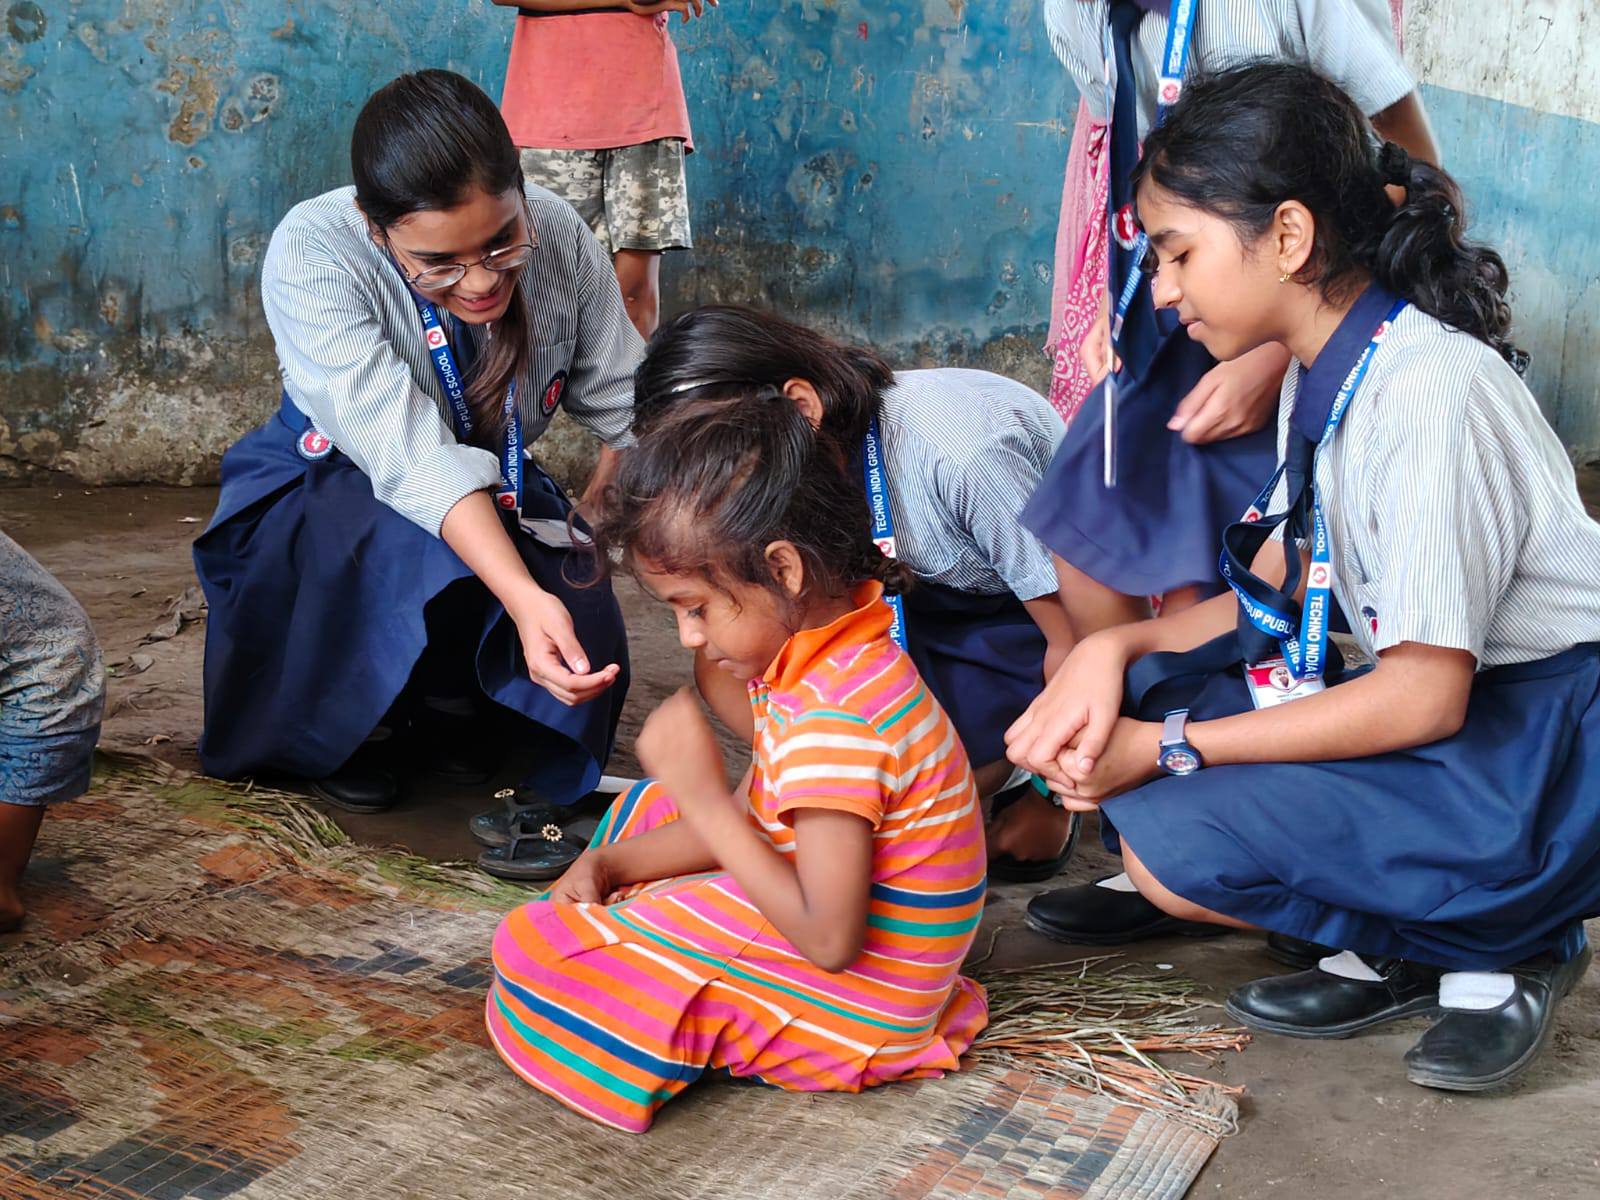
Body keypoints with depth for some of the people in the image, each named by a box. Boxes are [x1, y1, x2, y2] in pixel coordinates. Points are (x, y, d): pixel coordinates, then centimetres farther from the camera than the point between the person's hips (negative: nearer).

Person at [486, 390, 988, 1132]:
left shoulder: (835, 718, -31)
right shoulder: (828, 659, 1)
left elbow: (828, 939, -32)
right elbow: (749, 817, 10)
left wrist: (704, 798, -28)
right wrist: (610, 863, -1)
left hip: (854, 1011, -10)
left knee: (536, 950, -15)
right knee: (646, 811, 25)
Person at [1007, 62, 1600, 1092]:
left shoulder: (1430, 391, -24)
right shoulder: (1328, 373, 5)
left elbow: (1424, 696, -24)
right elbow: (1272, 595, 10)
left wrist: (1174, 746, -19)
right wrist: (1114, 650, -9)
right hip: (1455, 705, 9)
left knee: (1182, 844, -22)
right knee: (1128, 697, -4)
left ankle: (1501, 949, -3)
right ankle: (1387, 949, 1)